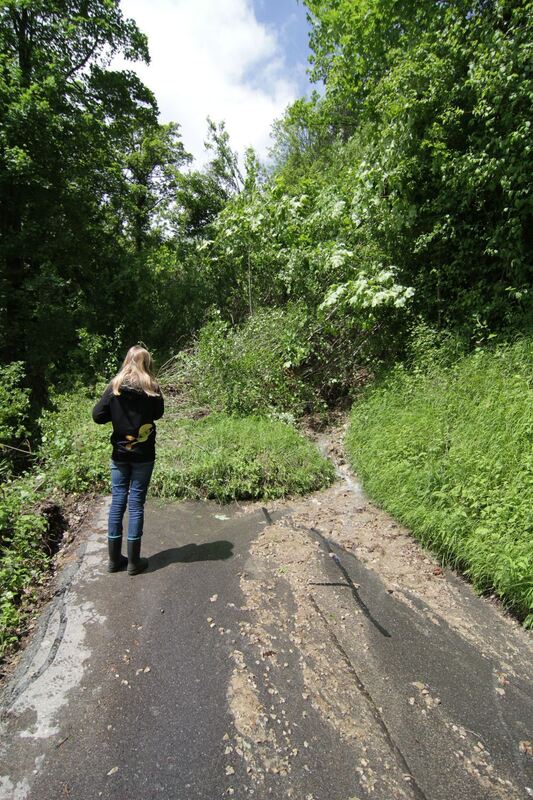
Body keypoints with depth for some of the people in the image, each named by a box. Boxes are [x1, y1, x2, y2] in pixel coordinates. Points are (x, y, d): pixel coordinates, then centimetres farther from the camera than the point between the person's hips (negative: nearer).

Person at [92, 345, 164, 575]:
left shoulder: (115, 386, -5)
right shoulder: (151, 388, -8)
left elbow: (98, 416, -7)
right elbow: (158, 413, 6)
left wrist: (117, 414, 8)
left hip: (120, 453, 2)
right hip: (143, 454, -1)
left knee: (118, 500, 11)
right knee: (136, 503, 5)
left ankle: (115, 559, 22)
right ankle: (133, 561, 14)